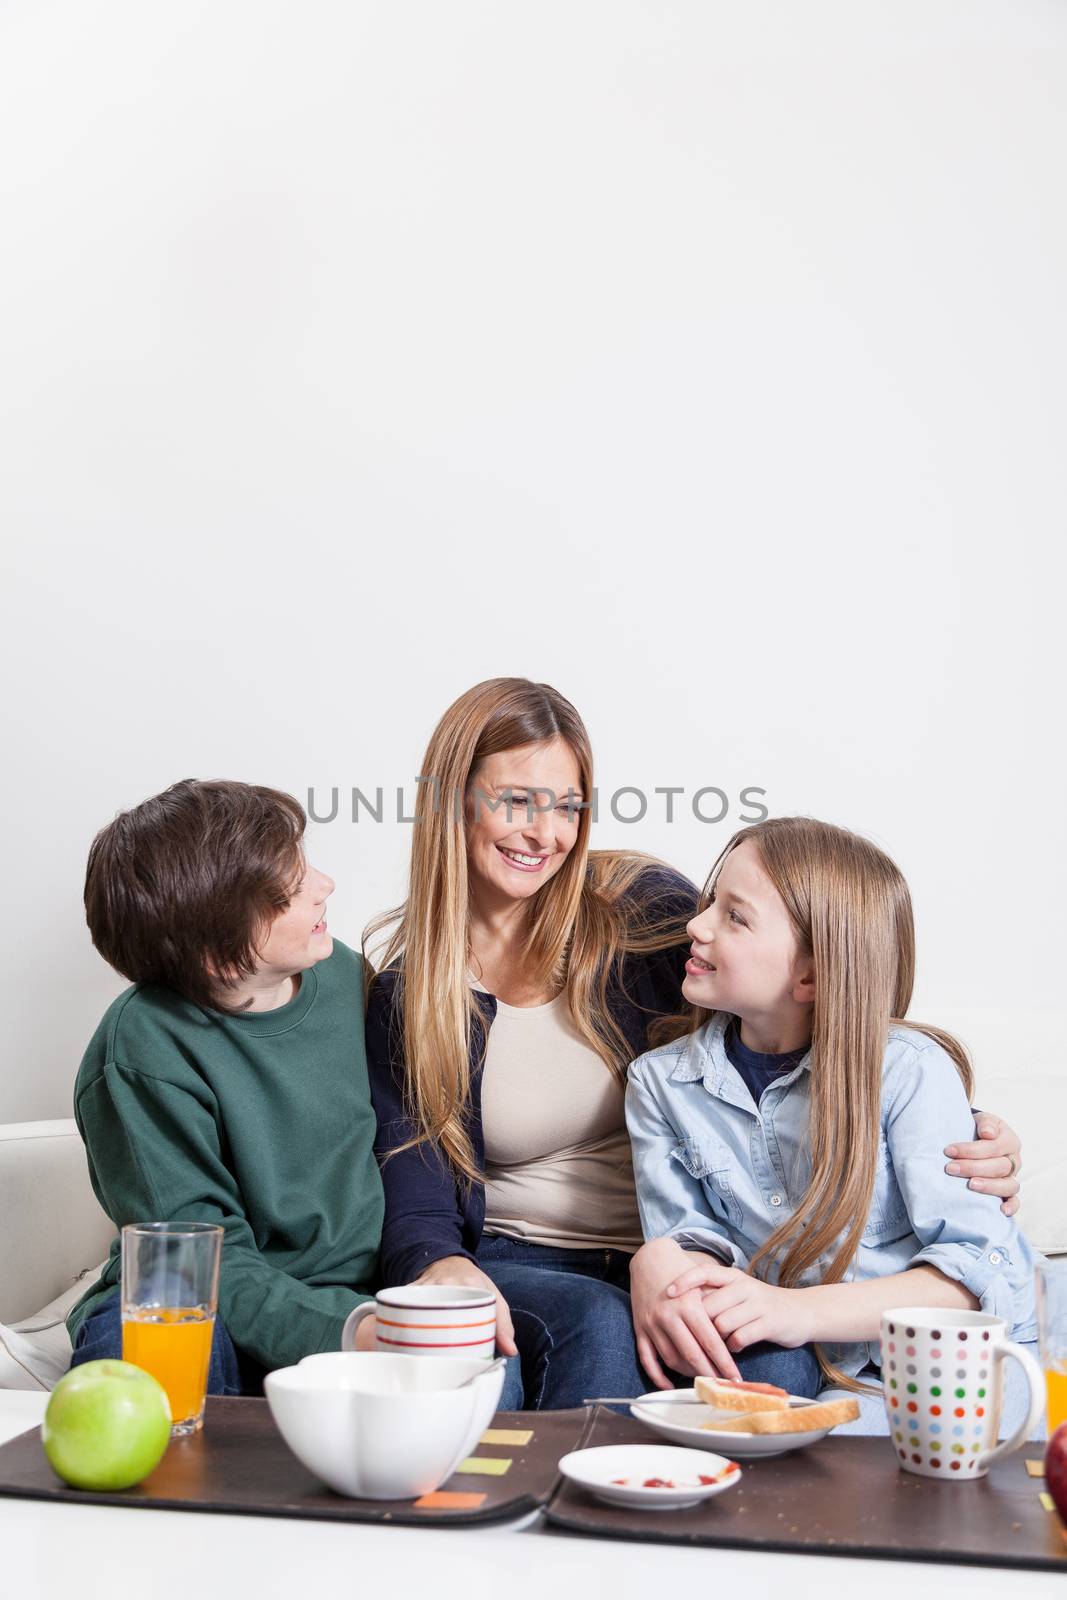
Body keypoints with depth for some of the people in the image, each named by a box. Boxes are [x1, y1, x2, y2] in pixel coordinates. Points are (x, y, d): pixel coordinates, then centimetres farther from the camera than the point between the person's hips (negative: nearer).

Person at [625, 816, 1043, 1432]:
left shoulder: (910, 1070, -10)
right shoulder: (661, 1082, 5)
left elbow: (983, 1266, -17)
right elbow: (693, 1237, 1)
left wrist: (802, 1310, -30)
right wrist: (664, 1273, -26)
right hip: (805, 1365, 4)